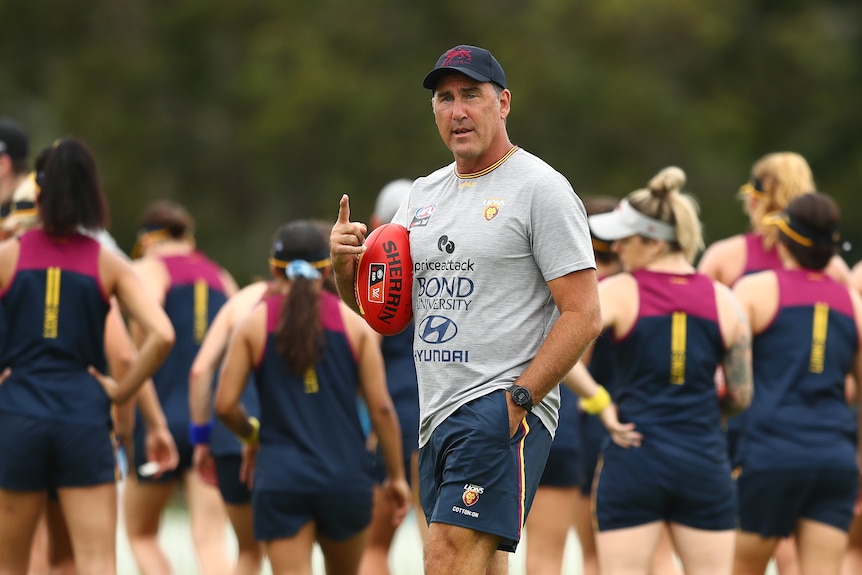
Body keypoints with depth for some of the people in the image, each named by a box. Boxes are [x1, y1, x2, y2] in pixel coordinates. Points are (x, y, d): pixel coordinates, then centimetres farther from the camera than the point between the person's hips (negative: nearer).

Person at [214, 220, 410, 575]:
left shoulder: (253, 324, 1)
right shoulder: (354, 323, 2)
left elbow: (225, 405, -1)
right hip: (346, 477, 1)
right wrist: (397, 475, 9)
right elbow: (381, 407, -1)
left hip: (280, 479, -1)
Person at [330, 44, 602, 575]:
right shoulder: (424, 194, 18)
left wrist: (518, 400, -18)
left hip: (503, 410, -8)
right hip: (436, 413, 8)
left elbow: (583, 316, -11)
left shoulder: (542, 188, -5)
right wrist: (346, 262, 1)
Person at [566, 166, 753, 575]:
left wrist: (597, 401, -8)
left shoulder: (617, 292, -6)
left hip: (634, 463, -2)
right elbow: (741, 396, 5)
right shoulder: (722, 299, 3)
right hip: (705, 463, 3)